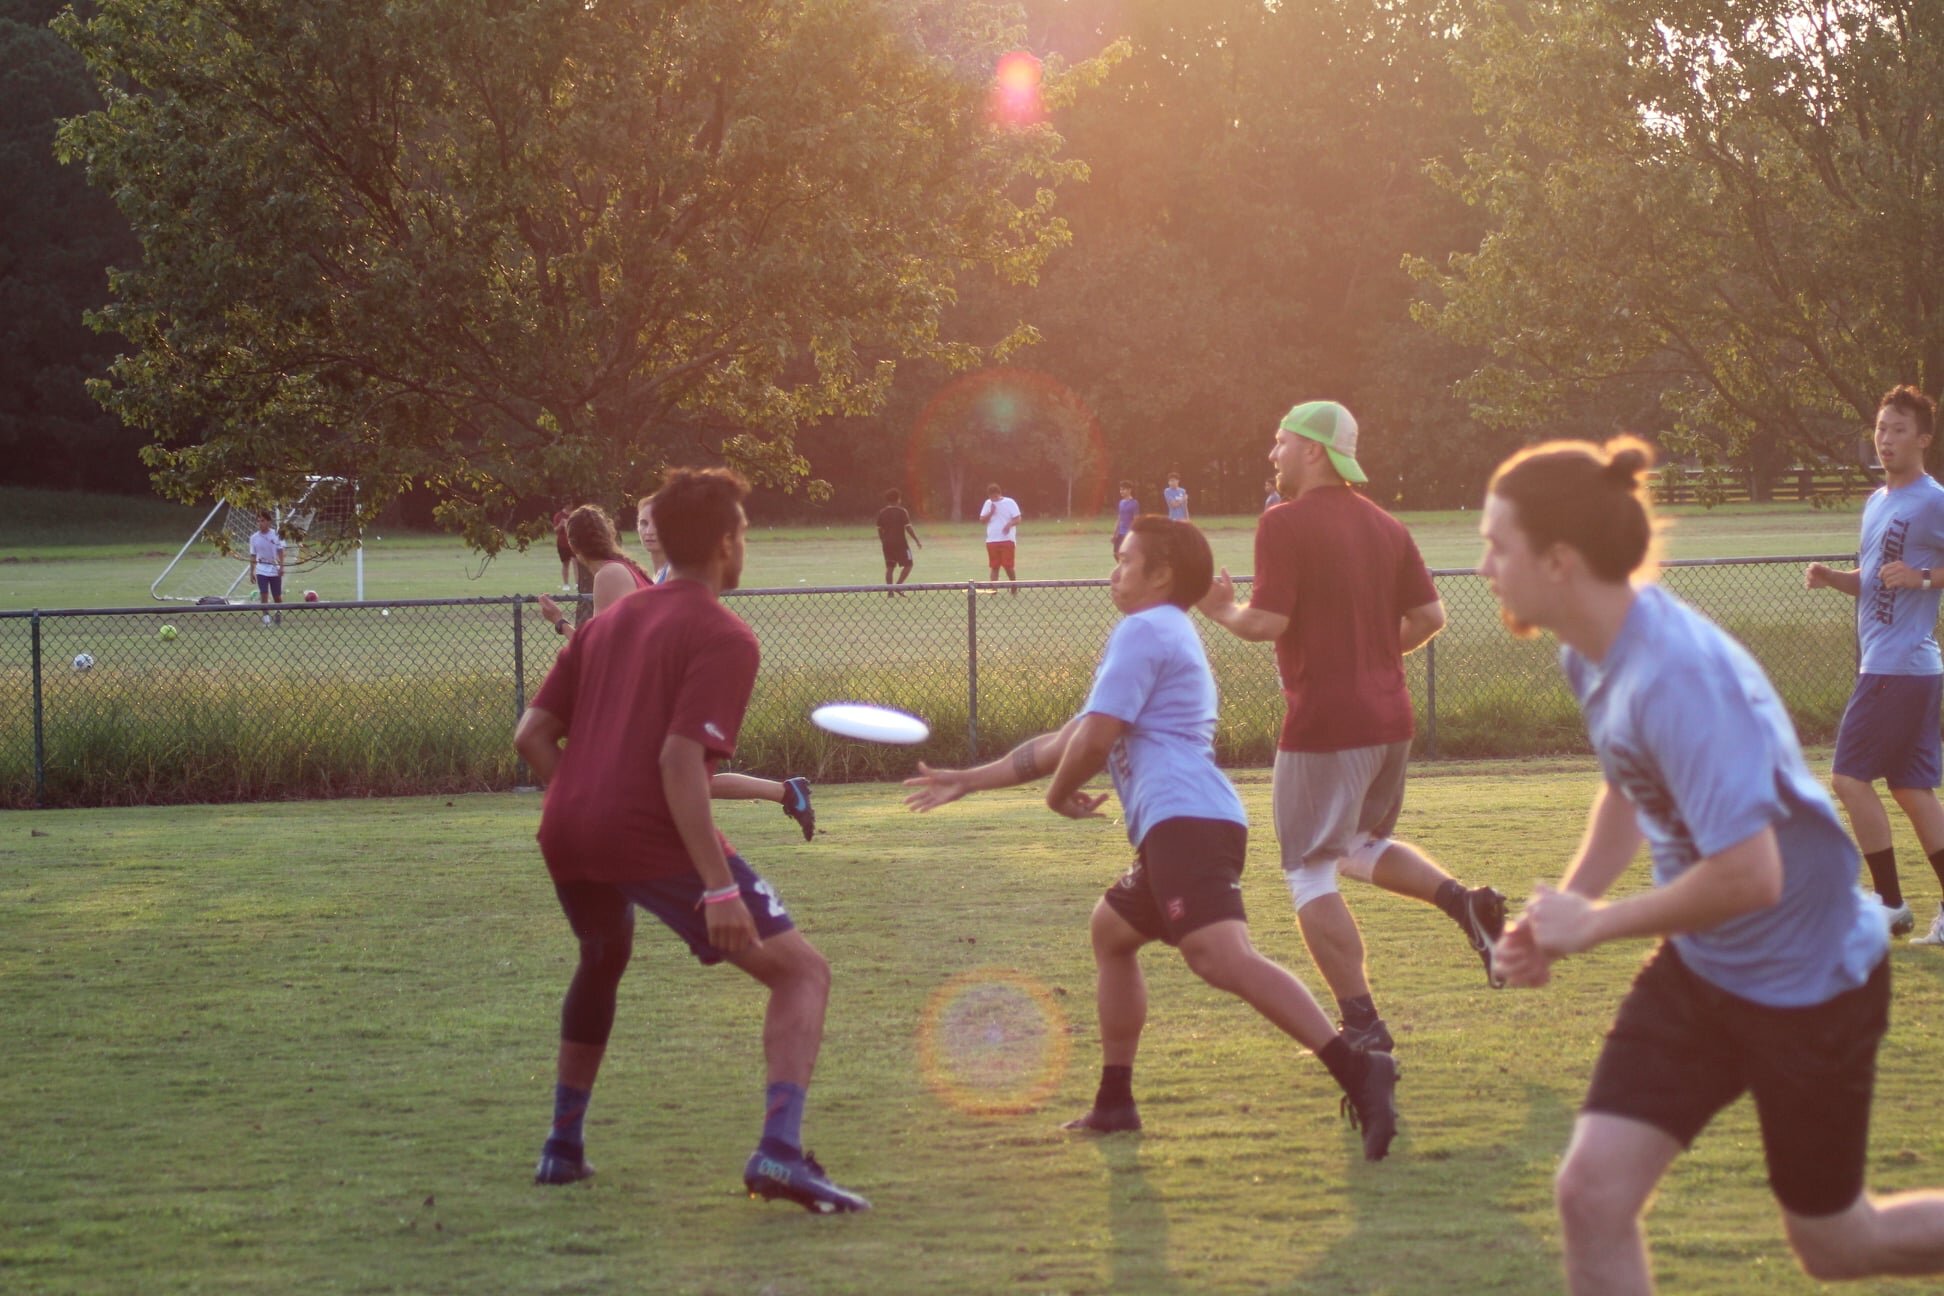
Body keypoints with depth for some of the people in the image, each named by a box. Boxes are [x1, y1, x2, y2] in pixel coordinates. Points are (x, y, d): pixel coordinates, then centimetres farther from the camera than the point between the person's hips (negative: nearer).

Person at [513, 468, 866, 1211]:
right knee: (801, 973, -1)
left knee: (602, 962, 36)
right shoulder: (722, 636, -3)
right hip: (652, 836, -7)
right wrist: (720, 886, -19)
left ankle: (563, 1146, 39)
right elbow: (680, 759, -16)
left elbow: (532, 736, 17)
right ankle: (779, 1151, -20)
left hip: (564, 835, 7)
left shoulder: (607, 623, 20)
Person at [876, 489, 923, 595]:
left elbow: (879, 529, 9)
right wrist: (917, 541, -6)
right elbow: (908, 527, -13)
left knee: (889, 567, 10)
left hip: (887, 543, 5)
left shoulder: (882, 513, 4)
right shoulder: (901, 512, -10)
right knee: (907, 565, 5)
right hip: (900, 542, -5)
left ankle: (889, 591, 7)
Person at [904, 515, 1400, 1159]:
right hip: (1175, 831, 11)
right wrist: (968, 780, 41)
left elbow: (1093, 740, -10)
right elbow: (1065, 741, 38)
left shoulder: (1143, 630, 0)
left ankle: (1355, 1068, -41)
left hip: (1183, 818, -11)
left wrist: (1059, 794, 12)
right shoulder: (1168, 637, 32)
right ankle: (1114, 1102, 29)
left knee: (1221, 956, -26)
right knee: (1111, 929, 26)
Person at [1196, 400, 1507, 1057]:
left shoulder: (1285, 523, -12)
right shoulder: (1385, 526, 10)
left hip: (1324, 723, -8)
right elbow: (1430, 616, 8)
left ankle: (1362, 1023, -1)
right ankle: (1465, 900, 2)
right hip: (1390, 717, 8)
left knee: (1310, 874, 2)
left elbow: (1267, 621, -19)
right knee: (1364, 846, 26)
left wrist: (1221, 609, 1)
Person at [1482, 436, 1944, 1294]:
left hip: (1806, 978, -7)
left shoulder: (1677, 676, -31)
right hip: (1698, 970, 7)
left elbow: (1748, 875, -36)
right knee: (1592, 1192, -7)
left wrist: (1595, 924, -22)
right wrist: (1561, 906, 3)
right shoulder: (1593, 656, -2)